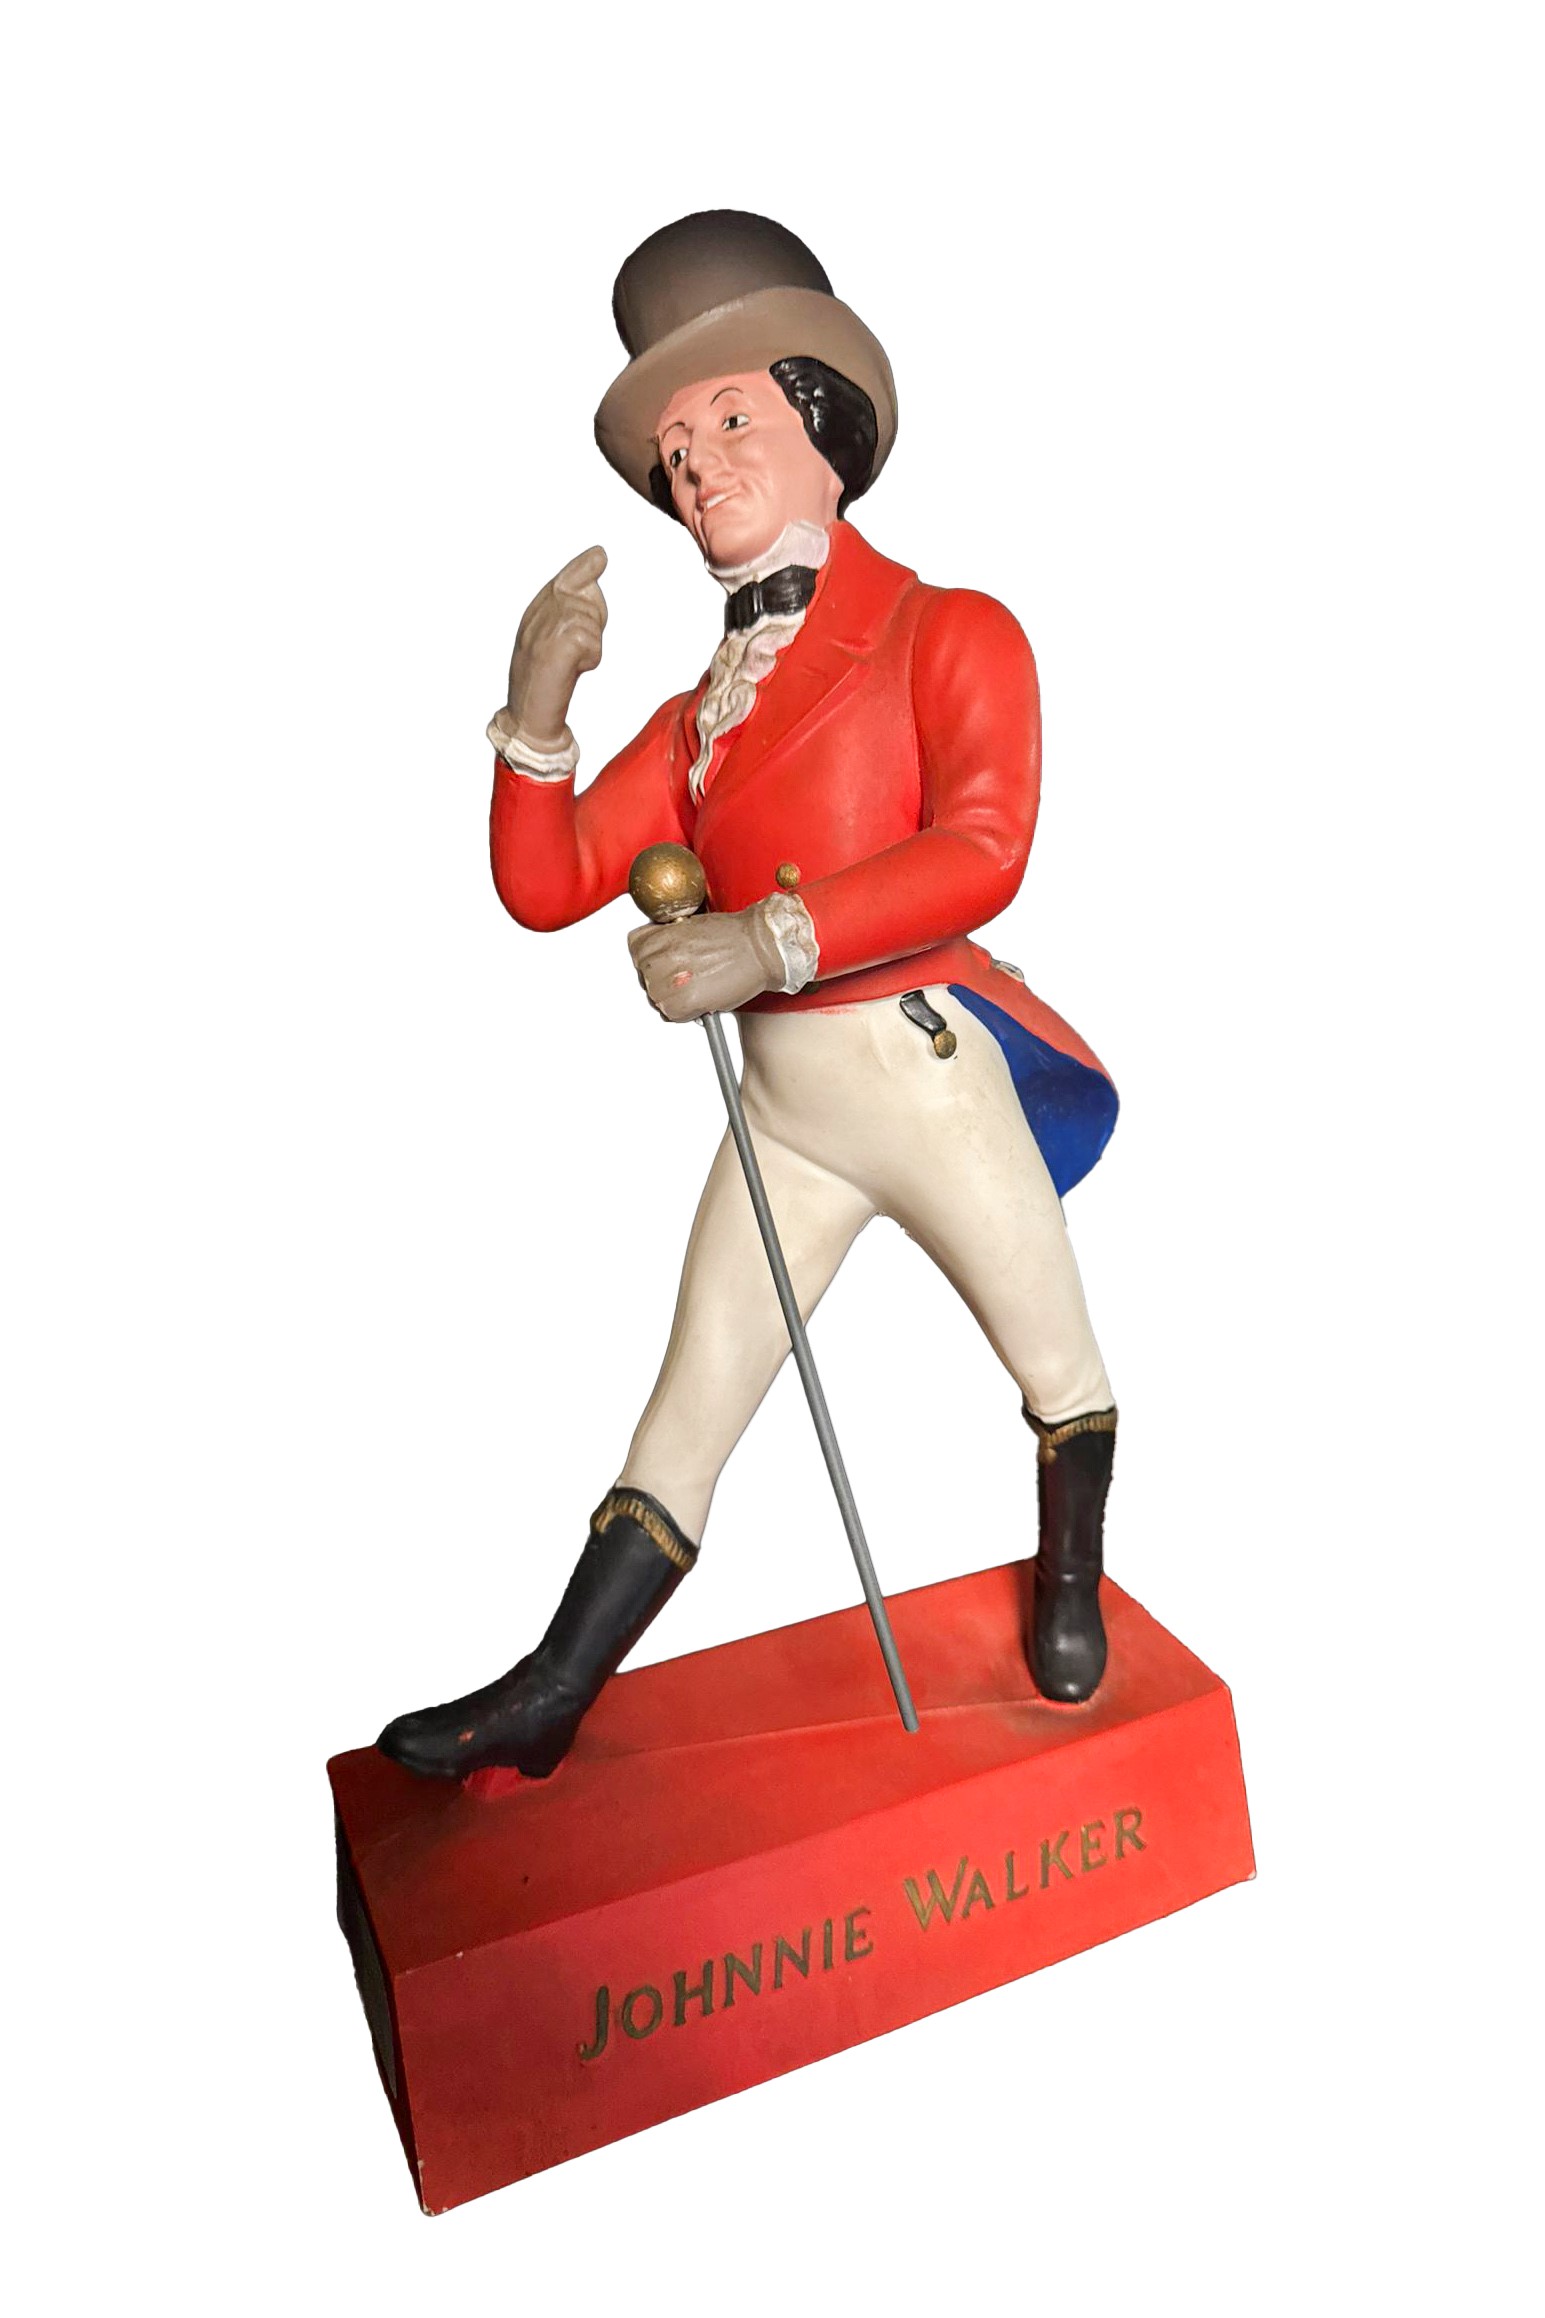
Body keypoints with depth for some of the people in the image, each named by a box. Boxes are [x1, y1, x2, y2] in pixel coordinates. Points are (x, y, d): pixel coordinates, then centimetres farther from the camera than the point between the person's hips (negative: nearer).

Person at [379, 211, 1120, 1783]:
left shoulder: (948, 632, -3)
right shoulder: (701, 709, 14)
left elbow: (982, 848, -21)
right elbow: (547, 888, 7)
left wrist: (771, 939, -29)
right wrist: (536, 708, -7)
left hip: (929, 1077, -4)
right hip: (780, 1108, 5)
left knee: (1062, 1375, 14)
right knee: (684, 1417, 10)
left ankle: (1069, 1590, 42)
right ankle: (548, 1704, 20)